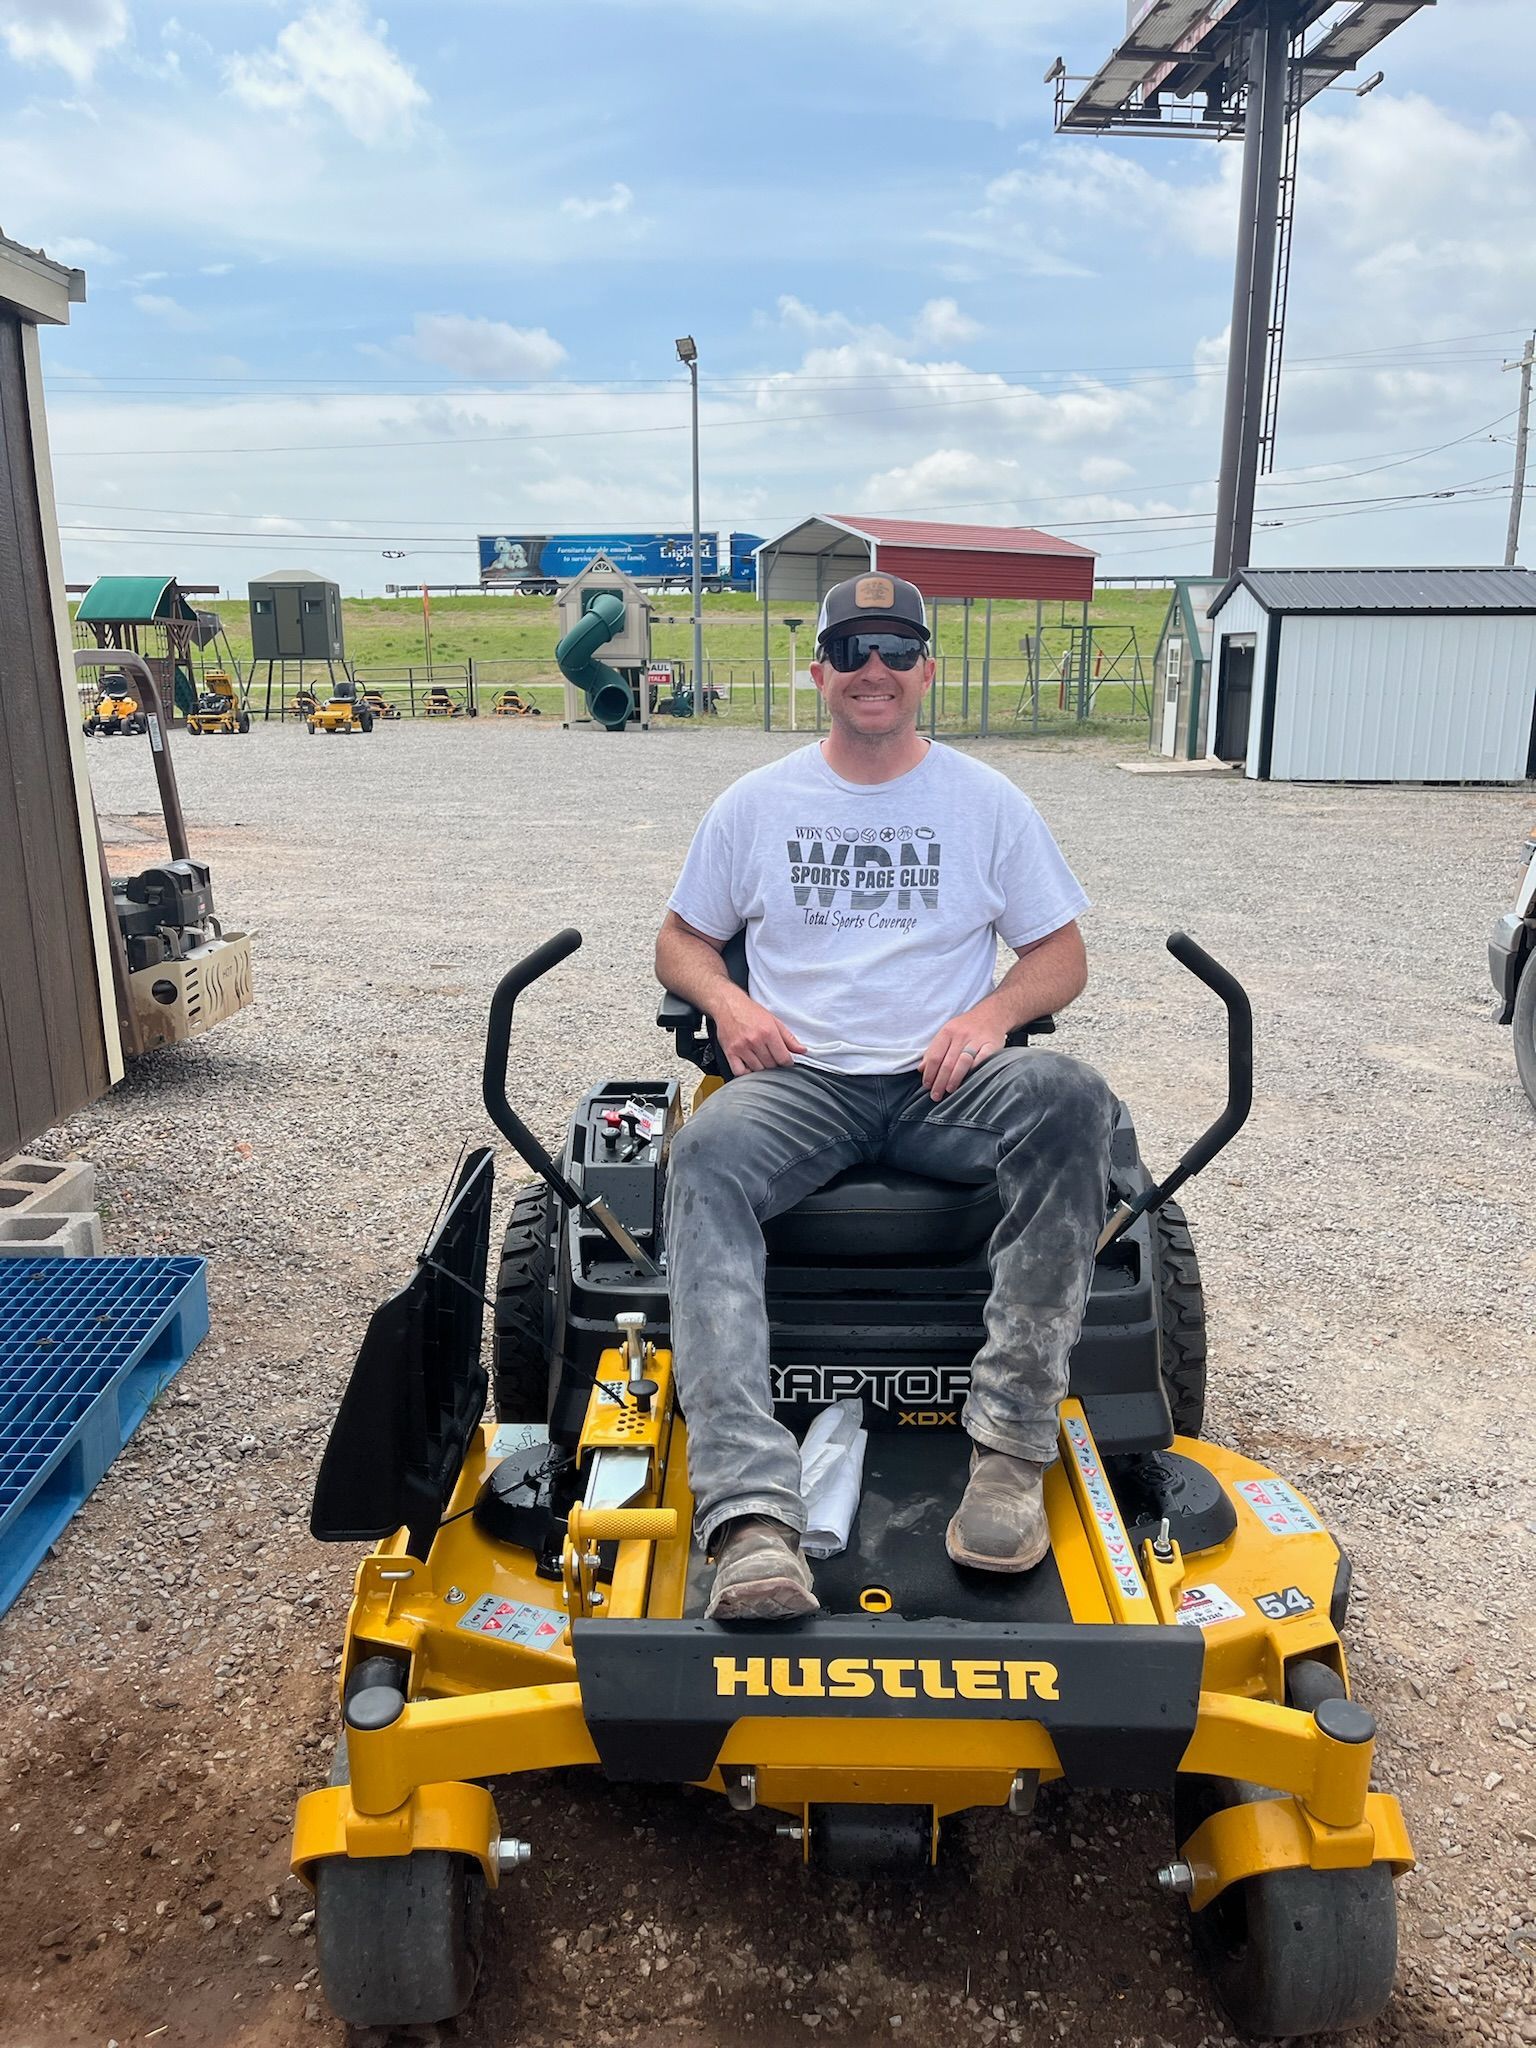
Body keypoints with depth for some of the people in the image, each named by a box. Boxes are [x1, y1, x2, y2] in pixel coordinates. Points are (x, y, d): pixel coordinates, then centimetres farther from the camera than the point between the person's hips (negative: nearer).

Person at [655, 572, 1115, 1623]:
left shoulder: (989, 802, 12)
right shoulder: (755, 803, 14)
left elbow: (1064, 955, 14)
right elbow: (680, 940, 20)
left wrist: (993, 1011, -9)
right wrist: (730, 1002, -3)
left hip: (942, 1084, 0)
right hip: (801, 1081, 0)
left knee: (1069, 1096, -34)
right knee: (705, 1154, -35)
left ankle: (1013, 1436, -30)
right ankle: (752, 1517, -46)